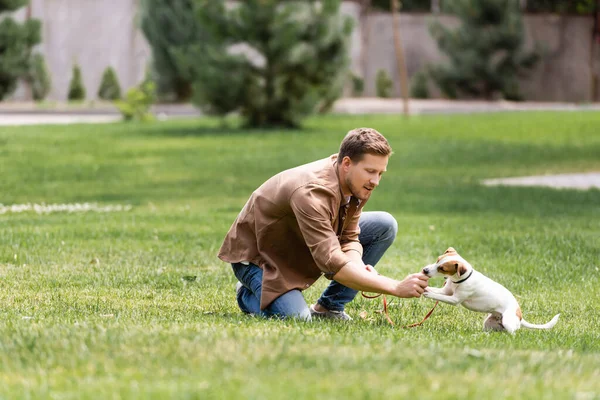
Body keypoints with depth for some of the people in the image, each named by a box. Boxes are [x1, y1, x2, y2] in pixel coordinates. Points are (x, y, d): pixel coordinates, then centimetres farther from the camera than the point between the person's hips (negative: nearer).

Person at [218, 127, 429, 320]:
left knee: (385, 226, -5)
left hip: (301, 246, 8)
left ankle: (328, 308, 0)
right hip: (257, 255, -8)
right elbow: (333, 264, -44)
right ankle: (248, 295, 3)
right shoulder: (311, 193, -39)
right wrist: (396, 288, -48)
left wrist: (359, 268, -30)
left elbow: (349, 239, -4)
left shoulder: (356, 183, -12)